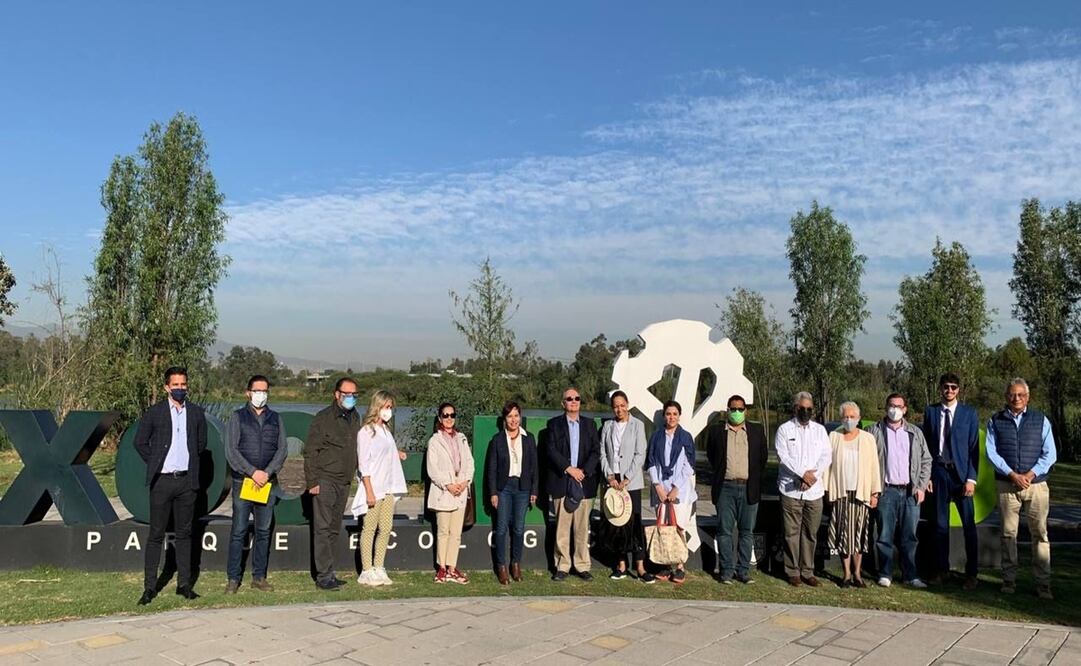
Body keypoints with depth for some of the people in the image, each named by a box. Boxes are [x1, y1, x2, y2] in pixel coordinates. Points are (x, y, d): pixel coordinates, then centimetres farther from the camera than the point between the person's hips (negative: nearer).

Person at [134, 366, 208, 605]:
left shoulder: (196, 413, 6)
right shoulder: (155, 413, -1)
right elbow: (140, 442, 6)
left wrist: (189, 462, 12)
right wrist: (155, 464, 4)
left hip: (186, 480, 2)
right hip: (162, 480, -2)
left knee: (184, 533, 8)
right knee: (156, 534, 1)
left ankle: (184, 584, 15)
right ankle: (150, 587, 8)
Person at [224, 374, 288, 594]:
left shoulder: (275, 419, 12)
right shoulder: (237, 417, 4)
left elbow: (282, 449, 6)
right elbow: (231, 451, -4)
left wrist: (267, 472, -9)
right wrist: (253, 472, -12)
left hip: (268, 482, 3)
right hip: (243, 481, -3)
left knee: (264, 531, 6)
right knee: (238, 531, -2)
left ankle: (259, 577, 14)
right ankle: (233, 578, 5)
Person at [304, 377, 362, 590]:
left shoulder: (355, 418, 12)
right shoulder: (323, 418, -7)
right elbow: (310, 451, -8)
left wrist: (352, 476, 11)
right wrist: (312, 481, -13)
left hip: (344, 483, 7)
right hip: (325, 481, -7)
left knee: (334, 529, 12)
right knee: (322, 528, -5)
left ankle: (329, 573, 19)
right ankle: (323, 576, -3)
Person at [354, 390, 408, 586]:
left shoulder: (386, 430, 14)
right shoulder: (366, 431, -9)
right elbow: (363, 464, -12)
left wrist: (395, 454, 4)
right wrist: (369, 491, -16)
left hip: (389, 488, 7)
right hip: (373, 488, -7)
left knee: (386, 528, 7)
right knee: (370, 529, -1)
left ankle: (379, 569, 14)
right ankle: (366, 572, 5)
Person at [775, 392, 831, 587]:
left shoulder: (820, 430, 13)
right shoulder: (784, 429, 3)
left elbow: (826, 457, 4)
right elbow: (783, 456, -8)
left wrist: (813, 475, -11)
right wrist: (803, 473, -17)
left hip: (814, 490, 3)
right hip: (791, 490, -3)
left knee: (811, 533, 6)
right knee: (792, 533, 1)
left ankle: (808, 571, 16)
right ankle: (793, 572, 10)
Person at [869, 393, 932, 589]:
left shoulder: (915, 433, 12)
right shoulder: (876, 431, 3)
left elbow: (926, 460, 13)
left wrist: (921, 486, 4)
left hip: (911, 491, 2)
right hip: (887, 491, -2)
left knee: (910, 536, 5)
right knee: (885, 535, 0)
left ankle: (910, 575, 13)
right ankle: (885, 574, 9)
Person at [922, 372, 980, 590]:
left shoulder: (969, 413, 2)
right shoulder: (930, 412, 7)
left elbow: (974, 448, -1)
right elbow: (926, 446, 7)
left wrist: (971, 478, -8)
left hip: (961, 473, -2)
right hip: (938, 472, 2)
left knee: (969, 525, 0)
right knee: (940, 524, 8)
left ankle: (971, 574, 8)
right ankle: (942, 570, 17)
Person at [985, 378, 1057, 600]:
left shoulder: (1041, 421, 8)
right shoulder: (995, 421, 7)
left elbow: (1050, 454, 3)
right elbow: (991, 452, 1)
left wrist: (1030, 474, -9)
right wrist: (1012, 475, -10)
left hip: (1036, 484, 0)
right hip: (1006, 485, 0)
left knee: (1040, 534, -1)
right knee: (1008, 533, 4)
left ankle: (1043, 585, 4)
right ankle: (1009, 581, 11)